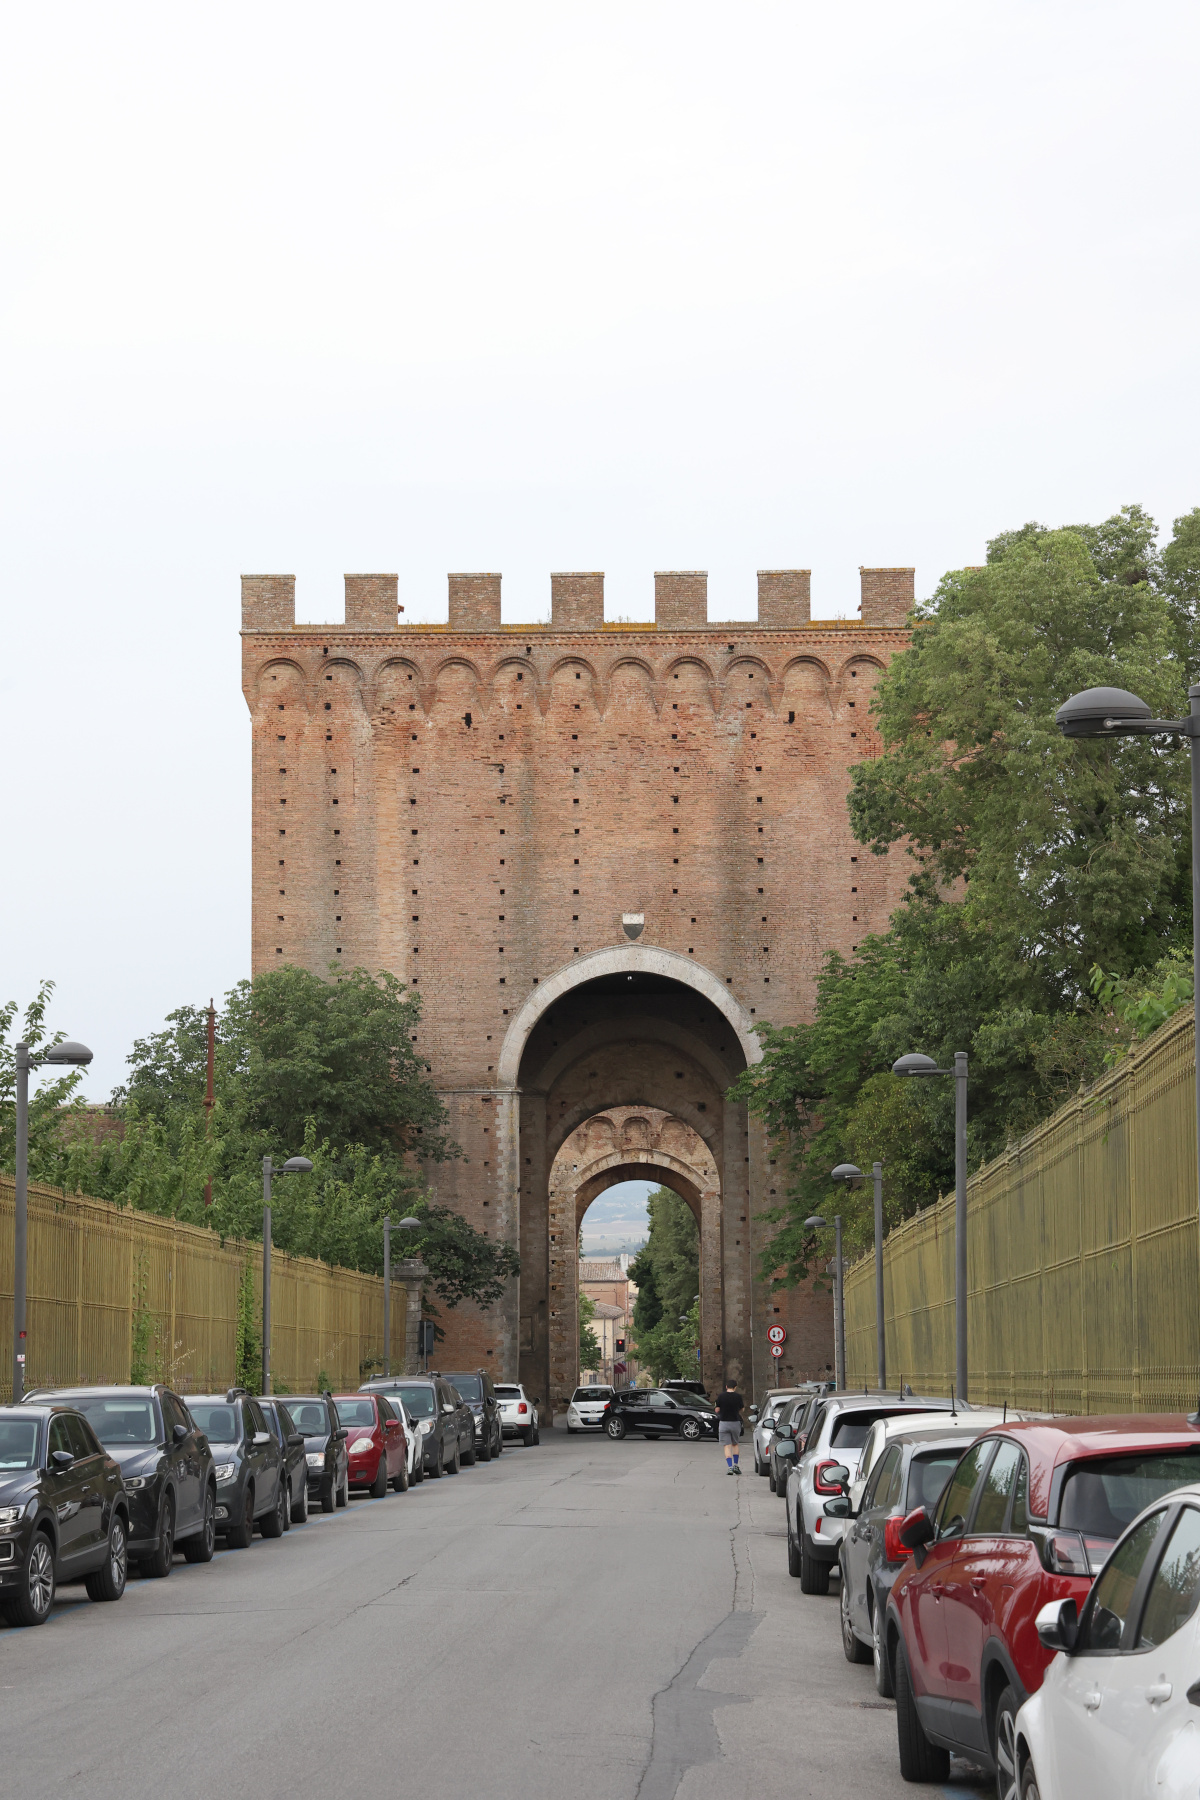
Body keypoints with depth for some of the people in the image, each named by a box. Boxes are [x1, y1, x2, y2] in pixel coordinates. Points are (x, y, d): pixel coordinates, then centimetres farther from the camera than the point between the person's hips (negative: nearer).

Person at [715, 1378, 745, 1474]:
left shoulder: (721, 1396, -5)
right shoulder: (738, 1397, -4)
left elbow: (717, 1410, -1)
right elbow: (741, 1409, 5)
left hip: (724, 1423, -1)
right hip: (735, 1422, 1)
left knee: (727, 1446, -1)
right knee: (735, 1444, 18)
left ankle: (730, 1467, -11)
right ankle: (735, 1465, 10)